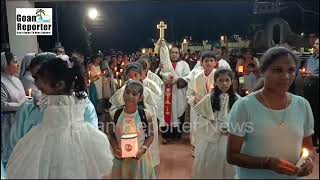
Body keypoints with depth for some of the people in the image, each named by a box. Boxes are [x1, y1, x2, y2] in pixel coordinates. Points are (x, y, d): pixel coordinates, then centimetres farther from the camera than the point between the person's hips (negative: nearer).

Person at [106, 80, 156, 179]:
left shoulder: (146, 115, -14)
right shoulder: (114, 114, -10)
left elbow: (150, 135, -3)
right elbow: (111, 135, 2)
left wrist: (143, 149, -18)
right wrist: (115, 149, -13)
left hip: (140, 157, -1)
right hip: (121, 158, 1)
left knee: (140, 175, 17)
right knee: (121, 176, 19)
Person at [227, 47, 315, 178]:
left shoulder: (303, 105, -5)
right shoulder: (244, 106, -18)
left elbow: (308, 147, 7)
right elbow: (232, 156, -14)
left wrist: (309, 160, -13)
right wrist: (268, 163, -25)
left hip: (293, 176, 4)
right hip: (252, 176, -3)